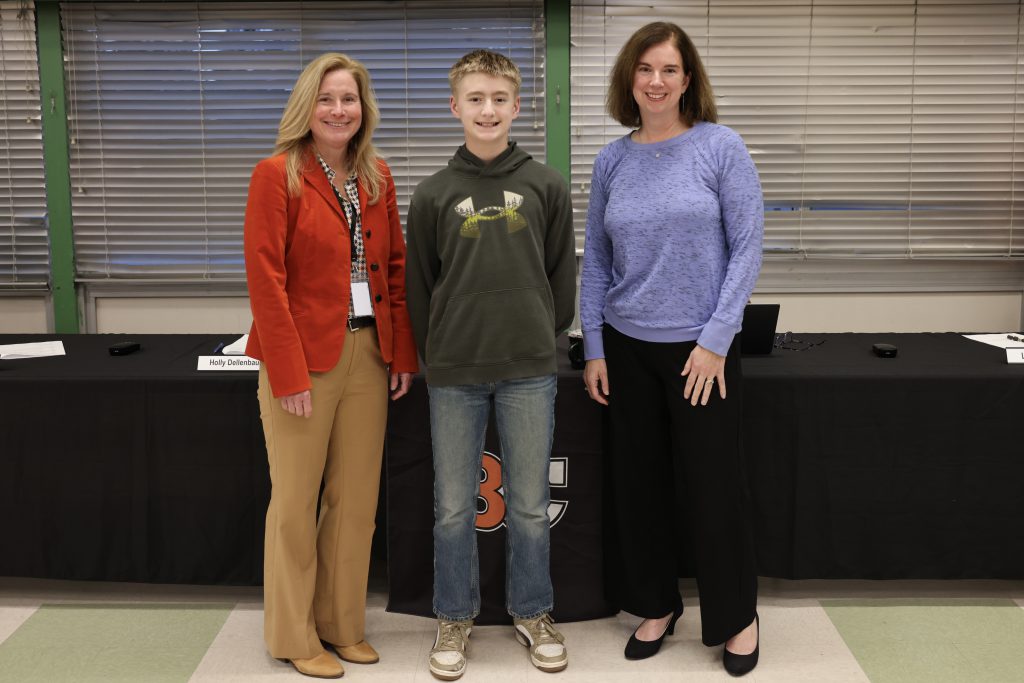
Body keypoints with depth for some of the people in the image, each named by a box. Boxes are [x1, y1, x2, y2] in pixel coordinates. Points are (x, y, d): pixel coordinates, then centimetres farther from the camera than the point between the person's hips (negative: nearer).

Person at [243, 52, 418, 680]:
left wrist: (402, 353, 5)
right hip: (305, 358, -5)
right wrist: (289, 374, -15)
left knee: (358, 498, 11)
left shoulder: (377, 177, 11)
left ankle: (343, 624, 26)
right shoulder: (278, 175, -6)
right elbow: (266, 280, -11)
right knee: (297, 501, 5)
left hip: (369, 356, 5)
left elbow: (396, 268, 12)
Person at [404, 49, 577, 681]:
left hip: (529, 370, 0)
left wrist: (543, 338, 8)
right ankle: (456, 618, 26)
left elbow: (562, 276, 8)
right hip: (454, 374, 0)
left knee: (530, 506, 9)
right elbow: (419, 286, 8)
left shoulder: (546, 186, 3)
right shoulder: (434, 194, 3)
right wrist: (436, 353, 7)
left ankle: (533, 613, 28)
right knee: (454, 508, 8)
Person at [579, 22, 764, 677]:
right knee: (638, 481, 11)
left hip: (701, 348, -3)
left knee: (713, 486, 4)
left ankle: (737, 616, 26)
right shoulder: (613, 160, 5)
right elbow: (596, 259, 8)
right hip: (628, 346, 4)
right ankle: (656, 605, 30)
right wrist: (594, 348, 4)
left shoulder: (721, 148, -6)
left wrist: (716, 339, -13)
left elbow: (747, 248, -8)